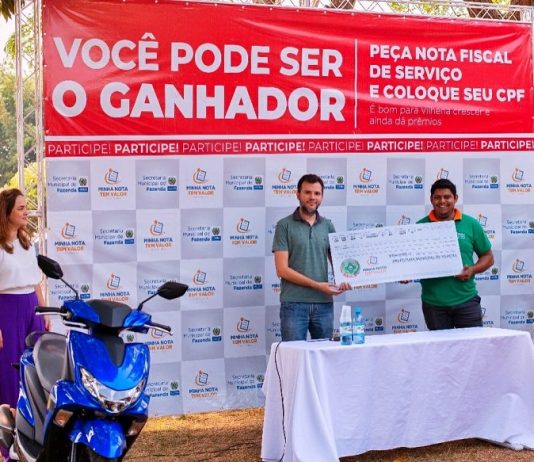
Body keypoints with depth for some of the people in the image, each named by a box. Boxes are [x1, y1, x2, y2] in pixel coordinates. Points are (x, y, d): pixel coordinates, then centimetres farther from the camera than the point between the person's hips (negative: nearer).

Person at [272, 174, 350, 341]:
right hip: (294, 304, -4)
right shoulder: (285, 226, -2)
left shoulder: (327, 225, 11)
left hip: (324, 304, 4)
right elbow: (282, 270, -8)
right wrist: (317, 285, -14)